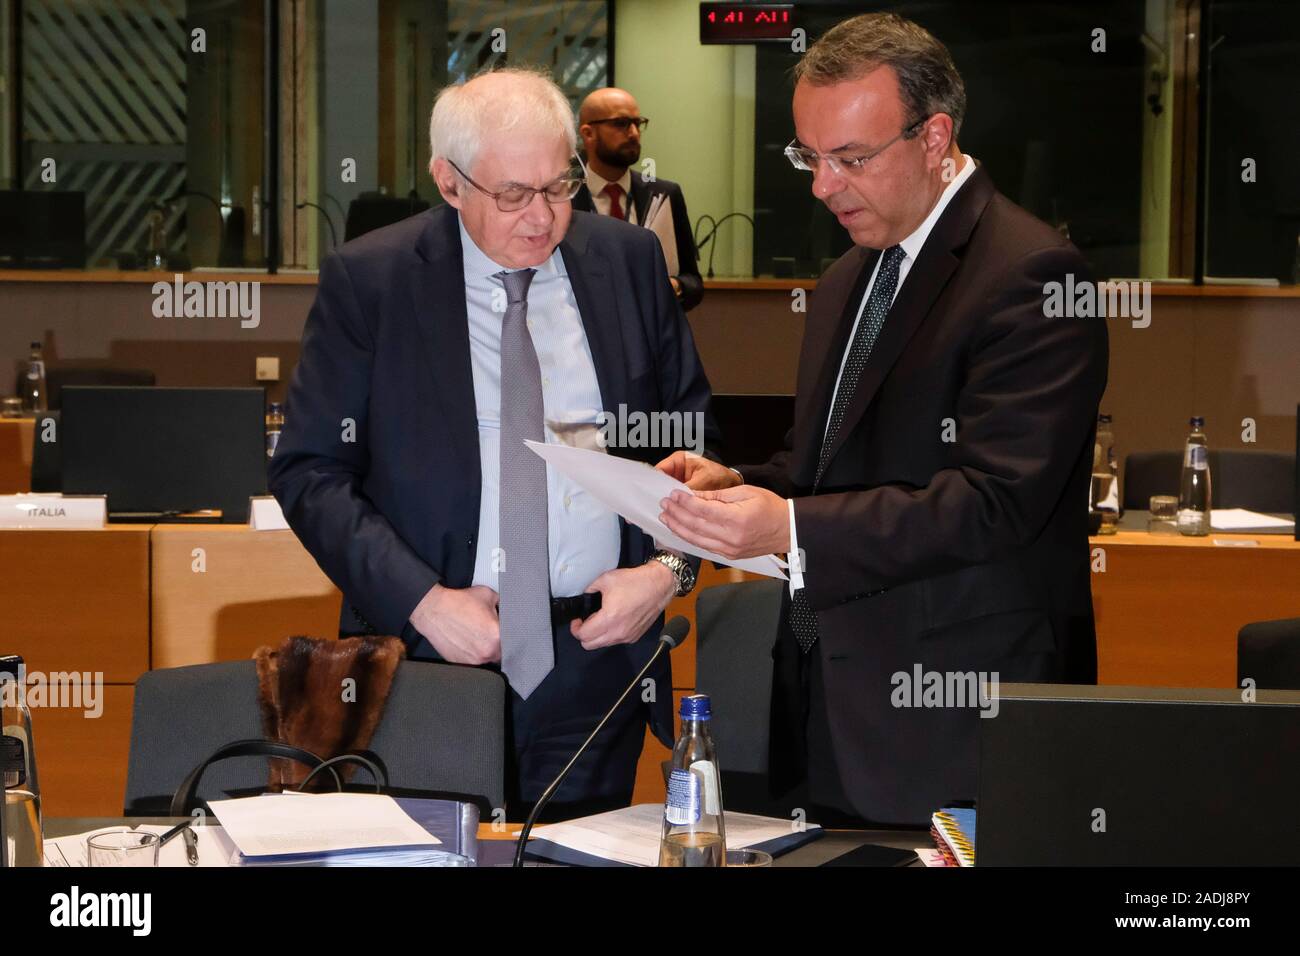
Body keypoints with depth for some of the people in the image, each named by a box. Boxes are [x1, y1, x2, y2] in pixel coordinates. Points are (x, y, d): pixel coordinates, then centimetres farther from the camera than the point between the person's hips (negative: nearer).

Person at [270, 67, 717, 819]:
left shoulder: (629, 262, 5)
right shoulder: (368, 281, -3)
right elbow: (309, 471, -4)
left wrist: (669, 568, -6)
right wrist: (420, 600, -14)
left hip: (597, 655, 2)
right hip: (430, 647, -2)